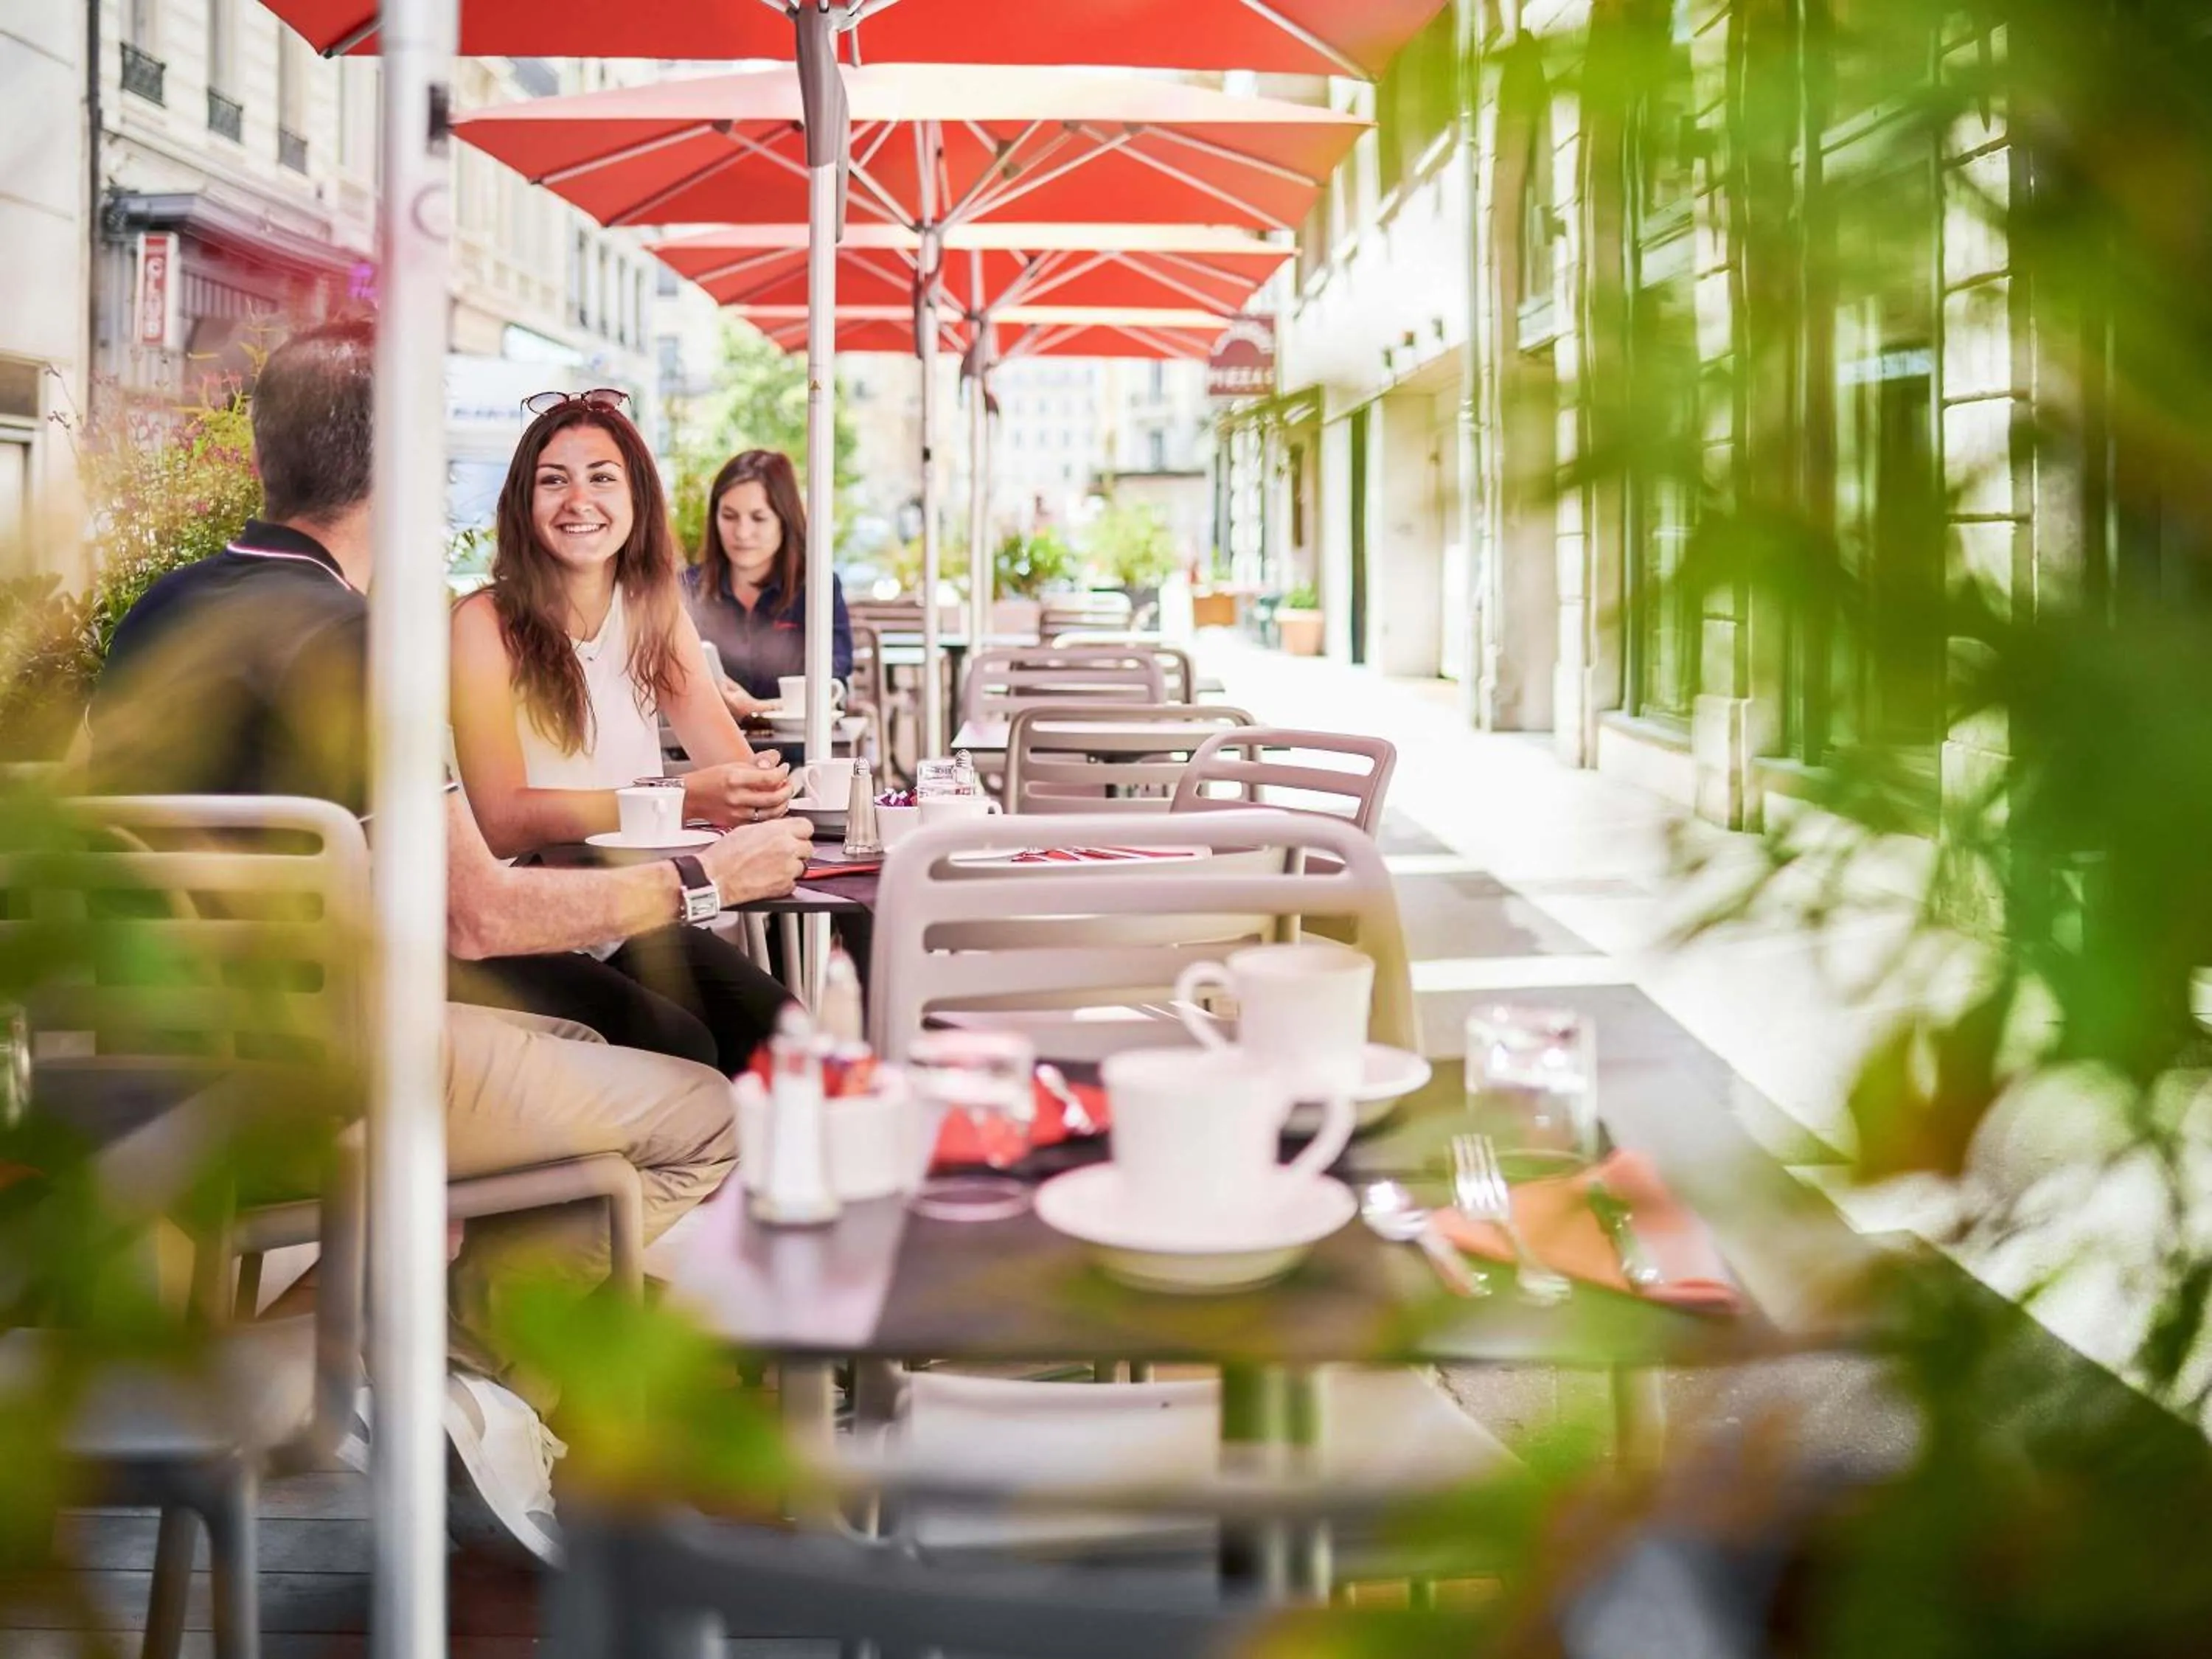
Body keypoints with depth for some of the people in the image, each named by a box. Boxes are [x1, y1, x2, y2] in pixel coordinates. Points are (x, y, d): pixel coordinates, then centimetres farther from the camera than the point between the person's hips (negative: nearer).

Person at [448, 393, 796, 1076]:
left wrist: (762, 788, -27)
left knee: (778, 1030, -20)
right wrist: (683, 798, -29)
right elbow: (503, 820, -19)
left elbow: (736, 765, -2)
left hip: (638, 924, 5)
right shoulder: (486, 623, -9)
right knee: (679, 1047, -27)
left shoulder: (657, 611, 8)